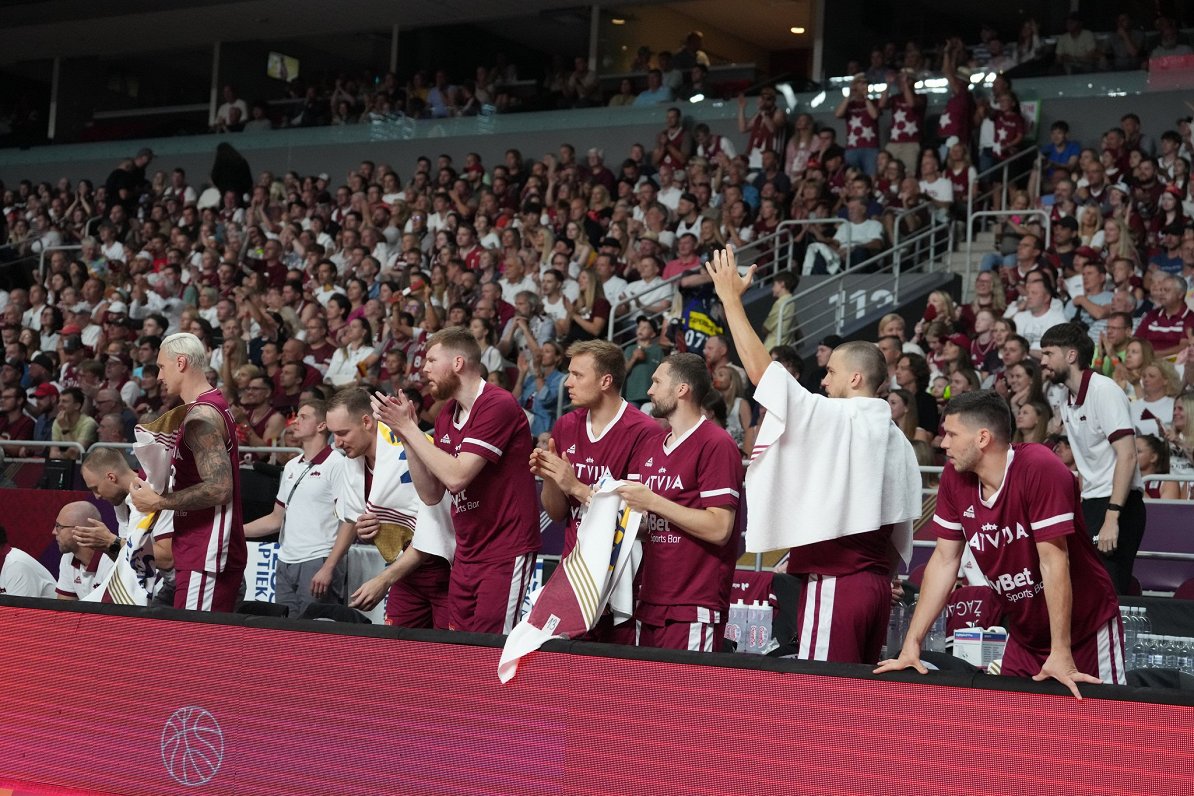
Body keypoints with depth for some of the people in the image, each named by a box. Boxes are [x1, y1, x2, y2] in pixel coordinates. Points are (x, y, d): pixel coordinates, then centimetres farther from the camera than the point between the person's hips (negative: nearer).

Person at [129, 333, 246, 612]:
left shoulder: (201, 416, -15)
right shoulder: (215, 405, 17)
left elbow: (219, 489, -24)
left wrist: (159, 501, -16)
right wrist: (156, 487, 14)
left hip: (206, 557, -10)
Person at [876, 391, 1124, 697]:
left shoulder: (1040, 469, -25)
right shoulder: (954, 477, -7)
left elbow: (1053, 560, -27)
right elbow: (945, 560, 0)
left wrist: (1061, 654, -28)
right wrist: (911, 644, -4)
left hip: (1085, 631, -5)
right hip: (1024, 636, 5)